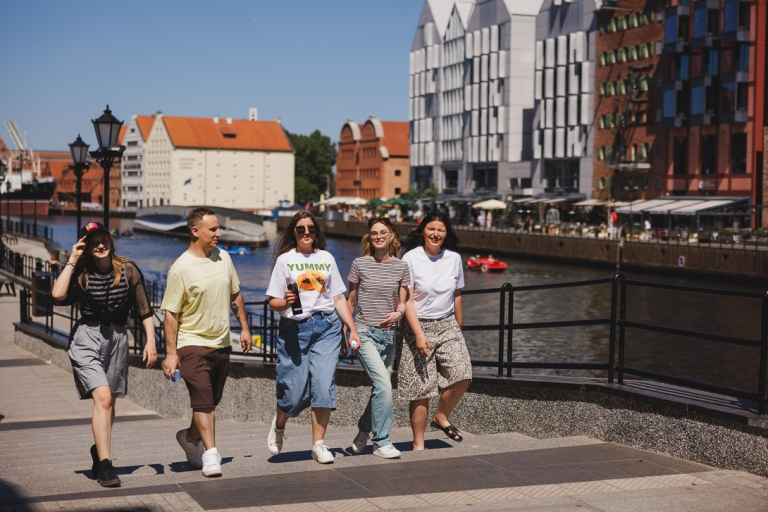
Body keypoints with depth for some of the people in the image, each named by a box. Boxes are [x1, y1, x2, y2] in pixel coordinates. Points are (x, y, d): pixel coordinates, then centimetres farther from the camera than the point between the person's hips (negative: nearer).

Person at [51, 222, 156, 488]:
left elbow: (144, 309, 2)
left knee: (108, 401, 14)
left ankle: (99, 449, 40)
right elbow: (58, 295, -22)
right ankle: (105, 465, -18)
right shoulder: (80, 273, -3)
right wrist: (72, 260, -14)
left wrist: (150, 341, -5)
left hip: (117, 338, 3)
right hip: (86, 338, -3)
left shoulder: (128, 270, -1)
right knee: (103, 397, -19)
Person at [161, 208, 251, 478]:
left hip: (222, 343, 6)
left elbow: (235, 295, 18)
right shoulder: (181, 268, -13)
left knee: (211, 400, 14)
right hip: (192, 343, -6)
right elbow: (171, 313, -12)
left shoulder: (223, 258, 5)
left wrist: (244, 328, 17)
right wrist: (171, 353, -14)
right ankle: (210, 454, -8)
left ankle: (191, 437, 36)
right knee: (203, 399, -12)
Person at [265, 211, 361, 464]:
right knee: (294, 388, -5)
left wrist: (353, 329, 8)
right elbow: (273, 301, 1)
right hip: (295, 327, -2)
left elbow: (339, 298, 14)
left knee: (324, 383, -8)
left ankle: (319, 444, 1)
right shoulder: (285, 259, 5)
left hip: (327, 325, 2)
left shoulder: (326, 258, 13)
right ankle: (279, 425, 28)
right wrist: (286, 302, -21)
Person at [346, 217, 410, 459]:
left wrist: (398, 313, -15)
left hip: (389, 334, 4)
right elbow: (351, 301, 8)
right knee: (383, 383, -17)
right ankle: (382, 442, -9)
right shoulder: (360, 264, 0)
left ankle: (362, 434, 30)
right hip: (365, 332, -4)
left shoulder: (401, 267, 6)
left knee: (380, 388, 9)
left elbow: (403, 302, 8)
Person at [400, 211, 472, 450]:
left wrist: (458, 328, 19)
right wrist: (419, 334, -18)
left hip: (447, 325, 4)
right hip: (419, 326, -4)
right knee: (421, 390, -3)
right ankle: (418, 444, 10)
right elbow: (407, 300, -11)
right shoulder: (411, 258, -7)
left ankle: (442, 417, 12)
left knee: (462, 376, -15)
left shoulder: (454, 259, 5)